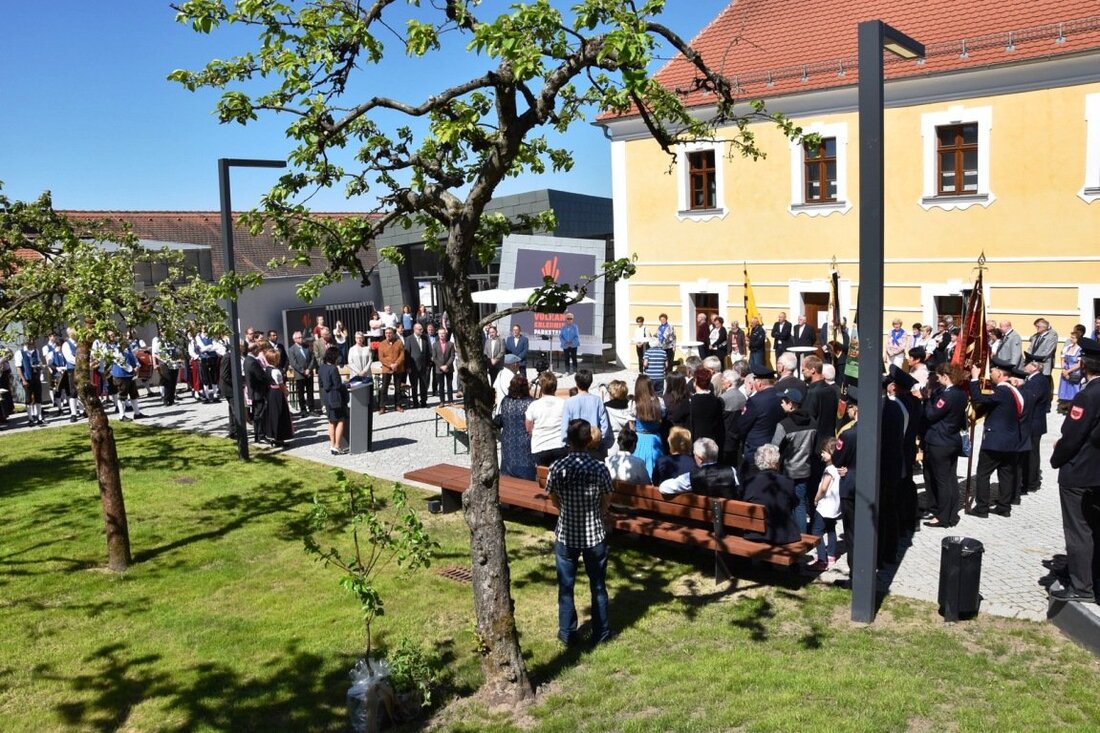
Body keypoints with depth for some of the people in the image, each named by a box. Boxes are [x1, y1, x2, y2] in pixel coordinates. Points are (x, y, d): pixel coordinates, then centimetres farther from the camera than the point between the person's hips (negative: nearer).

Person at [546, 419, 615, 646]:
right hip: (595, 535, 0)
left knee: (566, 586, 15)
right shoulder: (599, 469, -16)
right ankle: (601, 633, 26)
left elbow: (555, 501, -1)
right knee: (598, 586, 15)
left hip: (566, 535, 0)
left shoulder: (557, 468, -14)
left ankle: (567, 634, 24)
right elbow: (606, 503, -4)